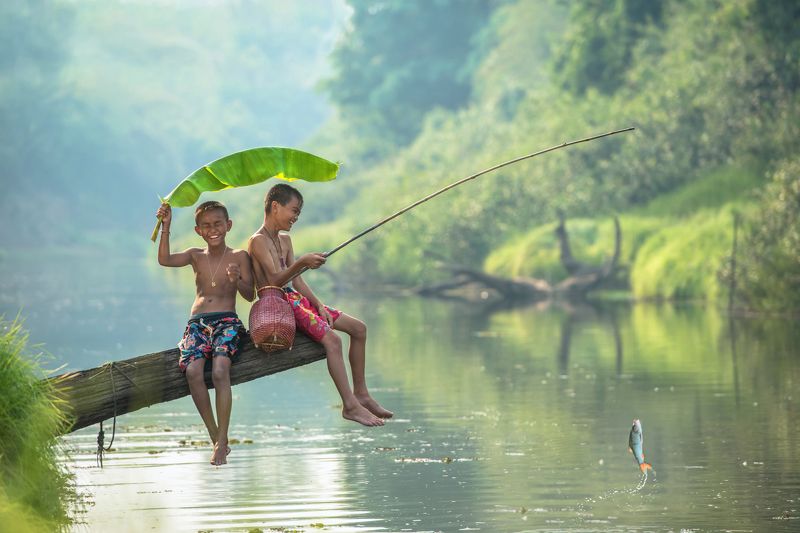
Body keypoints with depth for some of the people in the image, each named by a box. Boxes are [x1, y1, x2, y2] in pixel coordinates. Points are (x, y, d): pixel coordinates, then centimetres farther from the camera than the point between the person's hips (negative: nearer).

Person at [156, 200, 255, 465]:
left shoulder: (239, 256, 8)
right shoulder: (196, 256, 15)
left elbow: (250, 295, 3)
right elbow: (165, 260, -1)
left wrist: (237, 281, -18)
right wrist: (166, 227, -8)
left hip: (227, 321, -3)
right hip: (198, 323, 3)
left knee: (220, 370, -31)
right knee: (193, 370, -27)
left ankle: (223, 441, -28)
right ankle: (216, 438, -17)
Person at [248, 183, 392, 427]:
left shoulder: (284, 240, 18)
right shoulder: (258, 241, -11)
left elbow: (297, 281, 15)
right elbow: (275, 280, -23)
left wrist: (319, 306, 1)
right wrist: (301, 263, -37)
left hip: (296, 299, 10)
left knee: (358, 328, 6)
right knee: (331, 339, -28)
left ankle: (360, 394, 11)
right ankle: (350, 406, -27)